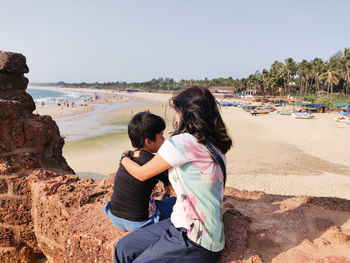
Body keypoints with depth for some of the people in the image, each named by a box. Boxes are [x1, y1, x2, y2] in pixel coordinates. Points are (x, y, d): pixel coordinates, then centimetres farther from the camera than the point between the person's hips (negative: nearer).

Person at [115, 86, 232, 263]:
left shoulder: (183, 142, -21)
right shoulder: (214, 145, 4)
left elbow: (141, 174, -6)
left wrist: (124, 159, 13)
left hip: (195, 242, -9)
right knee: (123, 249, 9)